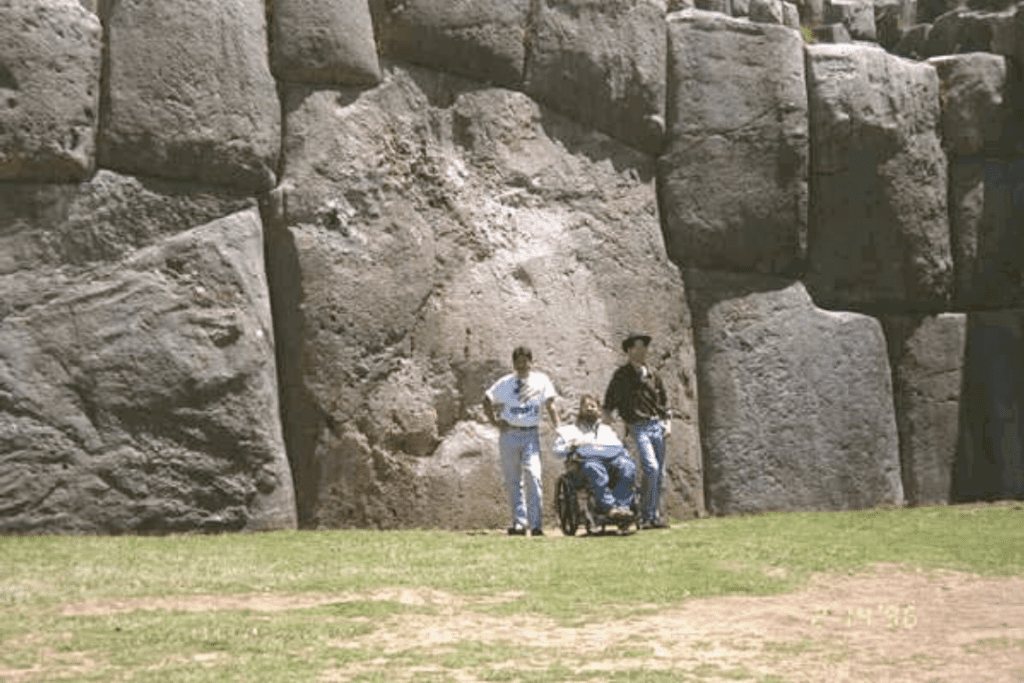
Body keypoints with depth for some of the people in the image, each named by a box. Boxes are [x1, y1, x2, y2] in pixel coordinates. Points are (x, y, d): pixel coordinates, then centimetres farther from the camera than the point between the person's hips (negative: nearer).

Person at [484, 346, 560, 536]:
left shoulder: (541, 381, 7)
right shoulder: (505, 383, 7)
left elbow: (550, 406, 5)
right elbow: (487, 400, 17)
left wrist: (558, 429, -5)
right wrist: (495, 421, 4)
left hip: (531, 435, -1)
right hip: (509, 434, 1)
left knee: (533, 476, -15)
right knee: (513, 481, 2)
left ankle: (536, 524, -15)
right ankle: (519, 522, 7)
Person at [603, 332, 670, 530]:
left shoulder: (652, 375, 13)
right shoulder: (621, 376, -3)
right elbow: (609, 404, 1)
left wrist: (665, 420, 13)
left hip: (656, 426, 6)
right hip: (638, 427, -6)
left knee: (659, 472, 5)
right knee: (651, 468, -19)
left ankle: (655, 516, 14)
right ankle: (646, 516, -15)